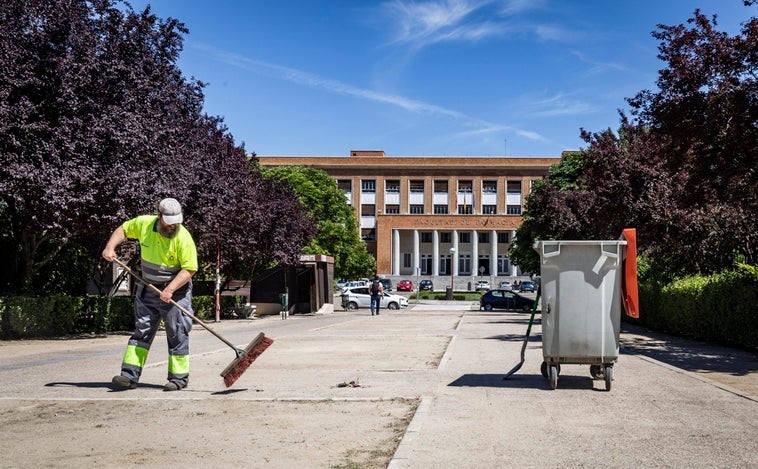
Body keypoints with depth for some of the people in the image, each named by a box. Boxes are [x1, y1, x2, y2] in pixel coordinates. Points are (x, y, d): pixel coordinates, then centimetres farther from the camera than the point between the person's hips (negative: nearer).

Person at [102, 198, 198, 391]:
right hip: (148, 289, 5)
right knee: (141, 330, 5)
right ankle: (130, 375, 7)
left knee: (177, 334, 0)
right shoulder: (143, 223, -7)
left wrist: (170, 289, -29)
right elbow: (123, 230, 11)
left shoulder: (183, 238, -20)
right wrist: (110, 247, -5)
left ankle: (179, 377, 10)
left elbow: (189, 269, -19)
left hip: (176, 290, -4)